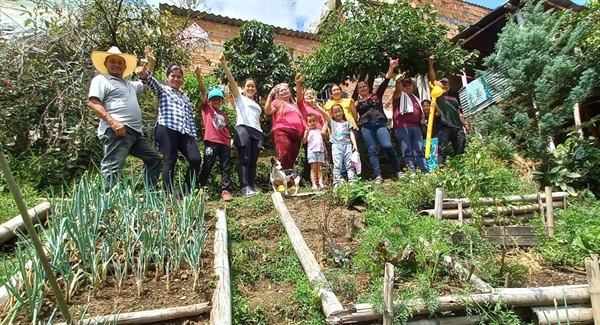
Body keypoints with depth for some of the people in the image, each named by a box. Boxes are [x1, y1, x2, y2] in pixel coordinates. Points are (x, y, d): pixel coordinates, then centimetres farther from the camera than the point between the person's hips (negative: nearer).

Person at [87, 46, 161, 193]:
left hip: (135, 131, 9)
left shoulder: (130, 84, 29)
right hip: (117, 131, -9)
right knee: (112, 166, -14)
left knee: (153, 159, 12)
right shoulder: (101, 80, 4)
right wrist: (112, 122, -22)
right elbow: (93, 103, -9)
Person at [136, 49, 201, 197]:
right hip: (167, 129, -4)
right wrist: (143, 73, -28)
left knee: (196, 158, -12)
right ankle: (169, 195, -8)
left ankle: (188, 193, -2)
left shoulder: (185, 97, 30)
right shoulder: (163, 90, 16)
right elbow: (151, 81, -6)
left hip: (185, 132, 5)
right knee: (170, 161, -11)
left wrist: (194, 136, 14)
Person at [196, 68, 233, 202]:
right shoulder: (206, 109, 11)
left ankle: (225, 190, 3)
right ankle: (200, 189, 7)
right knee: (207, 166, -2)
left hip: (225, 143, 5)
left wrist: (230, 140, 11)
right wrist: (199, 76, -10)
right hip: (211, 142, -4)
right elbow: (203, 91, 0)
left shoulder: (223, 115, 23)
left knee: (226, 167, 1)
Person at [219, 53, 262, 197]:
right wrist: (224, 64, -8)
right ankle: (245, 187, -14)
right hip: (243, 129, -5)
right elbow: (231, 81, 4)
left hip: (257, 132, 5)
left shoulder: (257, 105, 32)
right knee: (244, 159, -11)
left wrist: (261, 134, 7)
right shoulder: (239, 98, 17)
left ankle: (251, 187, -1)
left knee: (253, 161, 0)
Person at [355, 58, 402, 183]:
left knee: (388, 146, -16)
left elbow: (385, 81, 3)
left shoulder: (376, 95, 14)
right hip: (366, 127, 2)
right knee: (372, 151, -3)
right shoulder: (357, 103, 17)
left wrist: (391, 68, -6)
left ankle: (398, 171, -6)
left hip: (380, 124, -2)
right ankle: (378, 176, -3)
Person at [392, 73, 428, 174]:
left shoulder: (416, 98, 28)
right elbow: (398, 90, -15)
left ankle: (426, 173, -2)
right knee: (407, 152, -9)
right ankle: (412, 173, -11)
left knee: (419, 151, 1)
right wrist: (398, 82, -39)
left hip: (416, 127, 6)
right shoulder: (399, 95, 9)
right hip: (402, 127, -6)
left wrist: (422, 119, 14)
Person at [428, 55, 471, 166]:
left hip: (457, 127, 5)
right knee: (442, 151, -16)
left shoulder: (454, 99, 31)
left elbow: (459, 113, 27)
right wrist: (431, 64, -3)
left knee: (460, 152, 2)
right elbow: (432, 79, 5)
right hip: (444, 127, -5)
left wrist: (465, 124, 12)